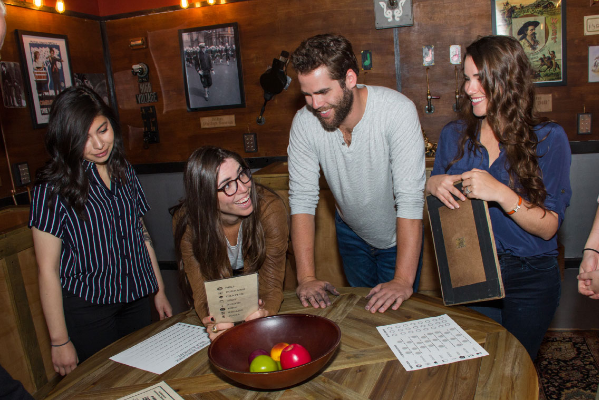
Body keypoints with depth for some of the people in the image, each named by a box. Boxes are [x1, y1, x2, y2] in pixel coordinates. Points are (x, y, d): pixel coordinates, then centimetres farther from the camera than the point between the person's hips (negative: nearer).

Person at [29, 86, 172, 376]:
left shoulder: (124, 172, 4)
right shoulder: (53, 187, -13)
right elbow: (47, 270, -12)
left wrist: (159, 292, 13)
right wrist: (59, 341, -11)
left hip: (136, 299, 5)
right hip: (86, 306, -4)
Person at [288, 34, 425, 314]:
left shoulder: (397, 110, -31)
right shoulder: (304, 123, -21)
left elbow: (410, 199, -34)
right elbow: (302, 199, -19)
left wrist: (403, 281, -38)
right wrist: (307, 277, -24)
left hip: (398, 235, -3)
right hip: (351, 232, 3)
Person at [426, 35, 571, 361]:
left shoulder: (548, 138, -9)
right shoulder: (453, 135, -1)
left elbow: (549, 227, -13)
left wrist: (501, 194, -28)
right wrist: (432, 185, -12)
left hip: (530, 279, -1)